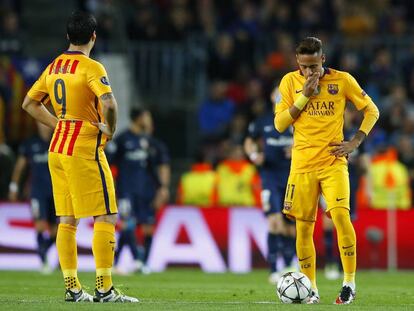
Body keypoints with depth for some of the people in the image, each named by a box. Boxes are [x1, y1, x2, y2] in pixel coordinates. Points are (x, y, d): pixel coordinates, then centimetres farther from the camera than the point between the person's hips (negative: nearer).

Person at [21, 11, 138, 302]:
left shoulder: (54, 67, 10)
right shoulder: (91, 67, -13)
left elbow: (29, 103, 20)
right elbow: (108, 103, -28)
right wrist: (110, 129, -11)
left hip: (58, 148, 8)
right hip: (85, 150, -8)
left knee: (67, 220, 9)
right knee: (106, 218, -4)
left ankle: (72, 288, 11)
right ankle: (104, 289, -9)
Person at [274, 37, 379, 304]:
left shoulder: (342, 80, 0)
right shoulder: (290, 81, 2)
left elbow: (372, 111, 8)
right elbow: (280, 123, -2)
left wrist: (355, 142, -3)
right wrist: (305, 96, -12)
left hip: (333, 162, -2)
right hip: (303, 164, 2)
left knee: (341, 215, -20)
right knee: (304, 227, 1)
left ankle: (350, 283, -10)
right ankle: (311, 289, 12)